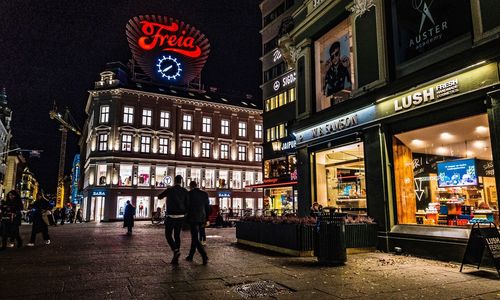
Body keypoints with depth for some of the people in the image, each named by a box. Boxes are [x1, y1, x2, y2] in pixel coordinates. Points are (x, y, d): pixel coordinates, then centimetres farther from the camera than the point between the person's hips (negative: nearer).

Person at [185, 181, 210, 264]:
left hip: (193, 219, -5)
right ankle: (190, 256, 28)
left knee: (195, 239, -2)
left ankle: (205, 257, -14)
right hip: (201, 219, 5)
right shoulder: (204, 194, 5)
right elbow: (208, 207, 7)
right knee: (195, 237, 18)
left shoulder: (189, 194, -8)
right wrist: (205, 219, 14)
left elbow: (186, 207, -4)